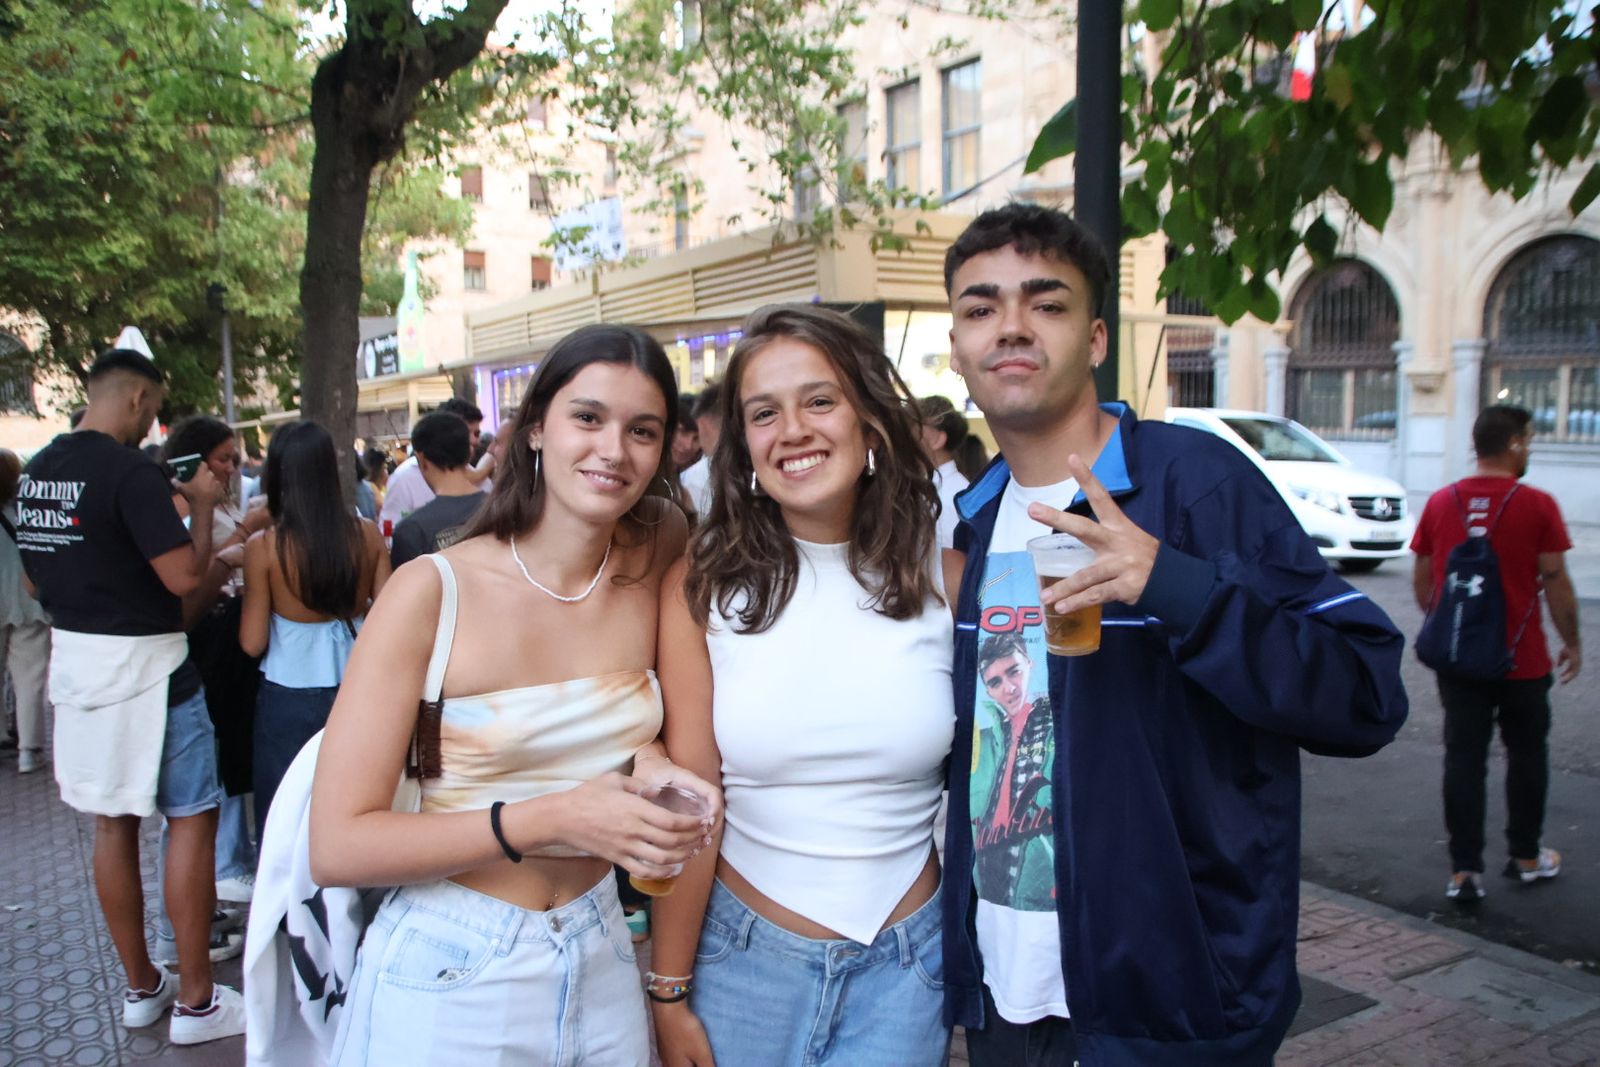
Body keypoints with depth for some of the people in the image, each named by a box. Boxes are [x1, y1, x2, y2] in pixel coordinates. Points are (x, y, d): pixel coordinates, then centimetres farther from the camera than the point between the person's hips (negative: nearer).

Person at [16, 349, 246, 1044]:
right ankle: (195, 1001, 9)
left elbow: (36, 578, 17)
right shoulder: (132, 471, -18)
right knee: (191, 819, 2)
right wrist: (201, 505, -9)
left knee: (113, 822, 16)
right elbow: (185, 576, -22)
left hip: (72, 655, 8)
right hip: (144, 664, -8)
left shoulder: (37, 470, 8)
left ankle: (141, 986, 28)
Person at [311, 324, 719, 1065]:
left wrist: (647, 756, -10)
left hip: (599, 963, 4)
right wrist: (552, 819, -25)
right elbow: (337, 848, -17)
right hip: (450, 975, -4)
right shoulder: (432, 592, -17)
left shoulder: (657, 562, -6)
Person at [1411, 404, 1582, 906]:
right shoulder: (1537, 506, -11)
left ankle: (1465, 870, 5)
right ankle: (1525, 855, 30)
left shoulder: (1440, 503, 0)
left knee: (1463, 758, 5)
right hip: (1521, 659, -2)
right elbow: (1556, 584, -8)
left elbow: (1421, 580, 8)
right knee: (1526, 754, 16)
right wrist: (1571, 642, 6)